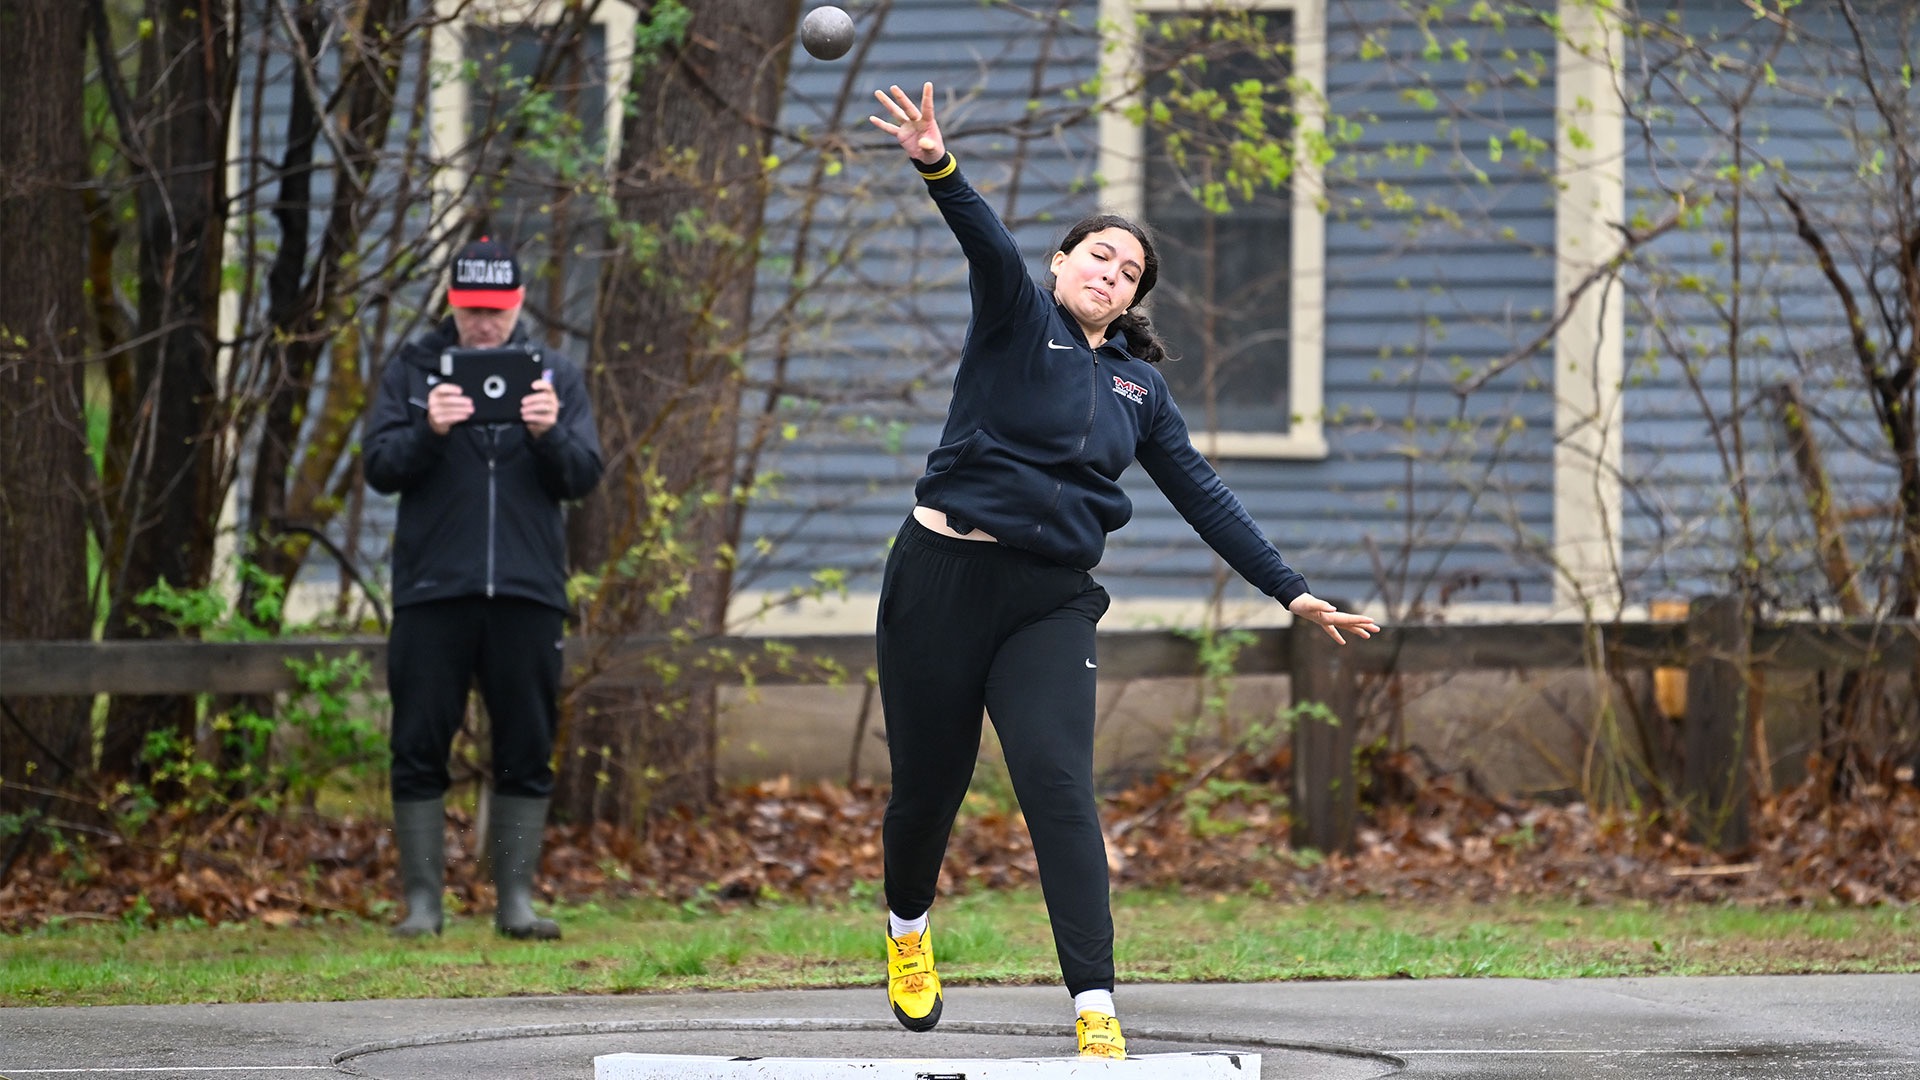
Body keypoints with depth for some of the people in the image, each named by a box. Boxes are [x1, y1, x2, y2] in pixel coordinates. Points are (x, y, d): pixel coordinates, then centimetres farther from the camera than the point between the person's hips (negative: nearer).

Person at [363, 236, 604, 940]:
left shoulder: (556, 377, 10)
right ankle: (422, 902, 4)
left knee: (526, 754, 3)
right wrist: (429, 431, -20)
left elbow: (584, 476, 2)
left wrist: (550, 434, -19)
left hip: (528, 592, 1)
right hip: (433, 591, -1)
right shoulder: (411, 372, 7)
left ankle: (516, 901, 8)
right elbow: (380, 468, -1)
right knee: (420, 753, -1)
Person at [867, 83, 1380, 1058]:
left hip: (1052, 602, 2)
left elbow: (1201, 496, 20)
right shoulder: (1017, 318, 3)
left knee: (1058, 783, -15)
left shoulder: (1138, 384, 16)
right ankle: (908, 930, 39)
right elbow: (990, 246, -18)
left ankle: (1095, 1009, -21)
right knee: (927, 787, 6)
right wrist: (938, 168, -39)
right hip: (944, 577, -2)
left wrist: (1290, 592, 17)